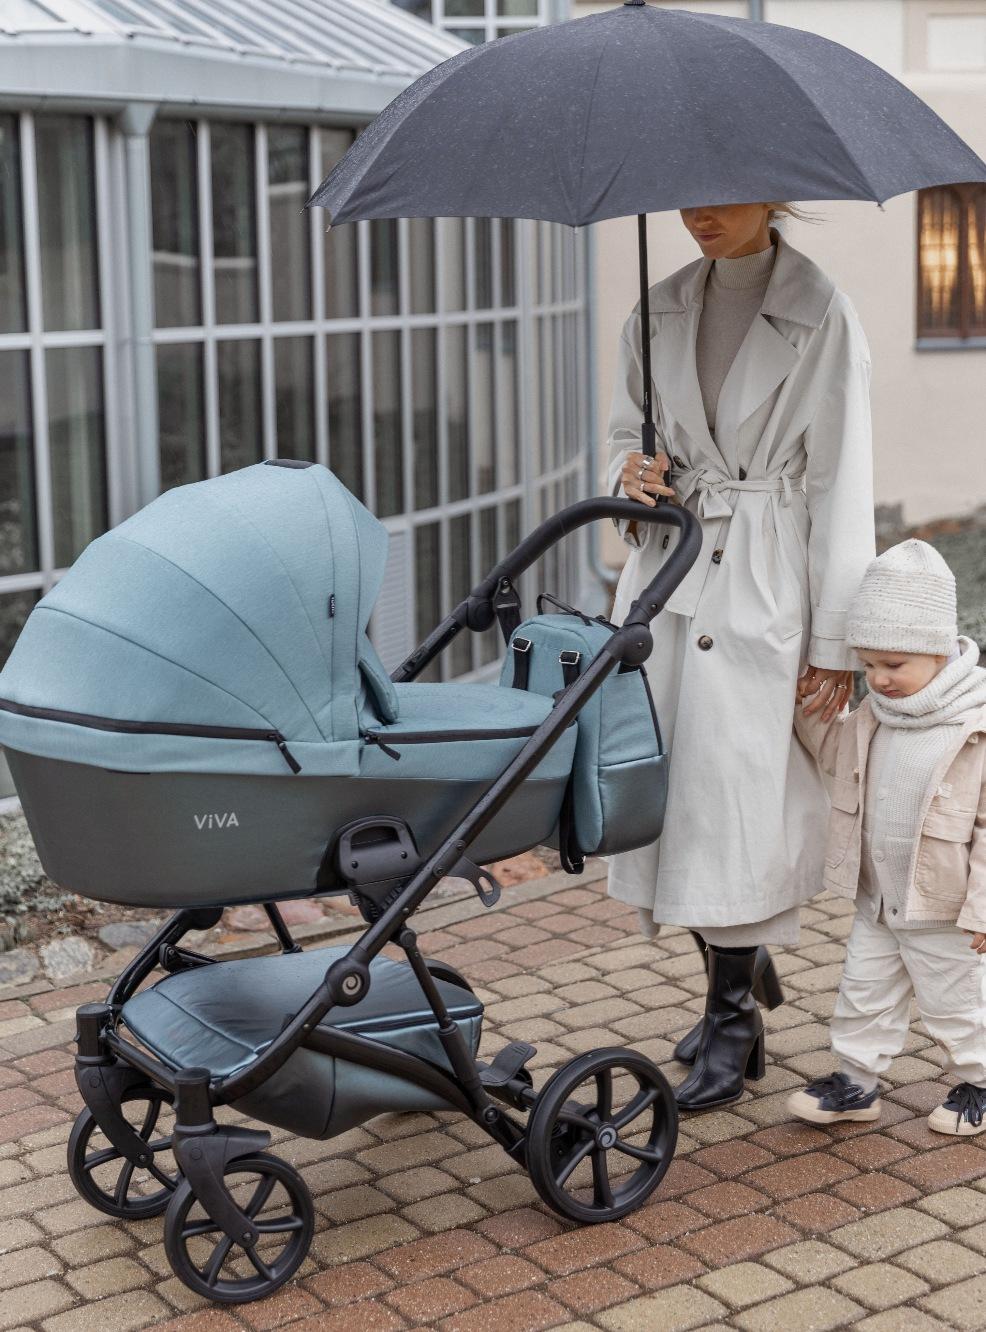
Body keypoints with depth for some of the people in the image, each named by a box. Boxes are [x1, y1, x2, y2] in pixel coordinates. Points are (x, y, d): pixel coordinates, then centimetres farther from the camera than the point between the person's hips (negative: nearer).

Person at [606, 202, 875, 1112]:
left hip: (760, 581, -5)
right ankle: (746, 972, 28)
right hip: (668, 566, 5)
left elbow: (841, 483, -6)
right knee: (668, 779, 7)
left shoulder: (820, 315, -6)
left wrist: (835, 637, -8)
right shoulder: (660, 311, 10)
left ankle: (733, 1019, 11)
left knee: (734, 789, -4)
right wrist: (632, 473, -4)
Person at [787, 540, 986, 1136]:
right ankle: (856, 1081, 31)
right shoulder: (877, 713, -2)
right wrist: (808, 707, 3)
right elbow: (840, 751, 20)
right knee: (865, 993, 16)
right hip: (876, 899, 6)